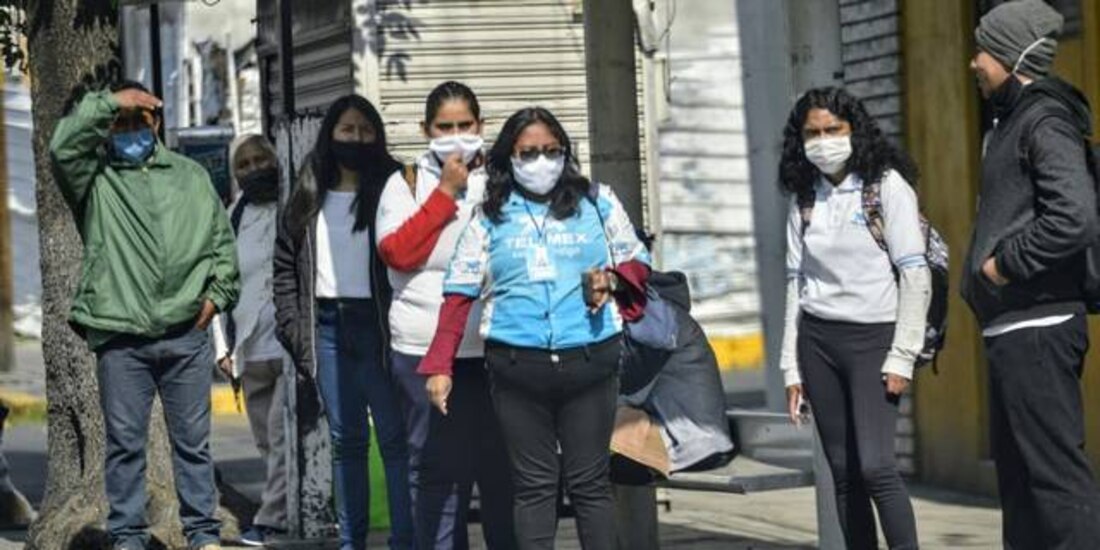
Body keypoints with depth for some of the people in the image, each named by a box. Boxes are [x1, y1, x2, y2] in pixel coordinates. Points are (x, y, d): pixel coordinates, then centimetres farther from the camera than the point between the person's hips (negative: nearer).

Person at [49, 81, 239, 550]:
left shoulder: (190, 176, 15)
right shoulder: (95, 179, 6)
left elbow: (222, 239, 17)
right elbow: (63, 147, -14)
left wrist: (216, 293, 4)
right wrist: (110, 102, -8)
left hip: (186, 334, 2)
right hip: (119, 337, -2)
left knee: (193, 440, 7)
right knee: (125, 442, 3)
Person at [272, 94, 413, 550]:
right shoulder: (309, 195, 10)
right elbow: (285, 264, 14)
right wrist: (292, 326, 6)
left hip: (377, 324, -4)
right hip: (327, 327, 5)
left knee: (394, 438, -5)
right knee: (346, 440, 12)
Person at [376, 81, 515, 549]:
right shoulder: (406, 183, 7)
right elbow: (398, 252, -9)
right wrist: (446, 191, -9)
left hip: (495, 348, 2)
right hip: (426, 352, -1)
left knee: (503, 467, 5)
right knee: (438, 471, 1)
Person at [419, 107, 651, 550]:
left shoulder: (598, 204, 10)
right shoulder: (489, 218, 8)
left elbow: (636, 261, 16)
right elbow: (459, 295, 5)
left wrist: (611, 280, -7)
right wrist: (440, 366, -2)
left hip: (589, 362, 0)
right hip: (518, 368, 0)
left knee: (590, 482, 5)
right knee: (534, 485, 3)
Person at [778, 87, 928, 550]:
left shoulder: (887, 185, -3)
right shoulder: (804, 199, 10)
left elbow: (916, 276, -8)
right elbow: (796, 285, 12)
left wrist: (901, 356, -13)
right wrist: (791, 367, 8)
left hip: (872, 336, -4)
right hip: (817, 340, 4)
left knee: (875, 466, -16)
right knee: (843, 473, 3)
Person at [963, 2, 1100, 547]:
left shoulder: (1045, 122, -13)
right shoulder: (1013, 120, 17)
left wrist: (1006, 262, -17)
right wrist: (995, 261, 10)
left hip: (1035, 327, -11)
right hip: (1013, 326, 11)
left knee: (1056, 469, -10)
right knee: (1018, 469, 15)